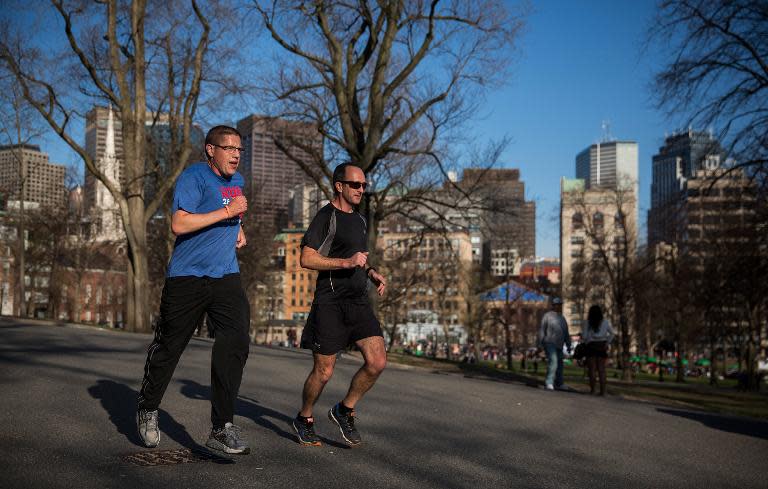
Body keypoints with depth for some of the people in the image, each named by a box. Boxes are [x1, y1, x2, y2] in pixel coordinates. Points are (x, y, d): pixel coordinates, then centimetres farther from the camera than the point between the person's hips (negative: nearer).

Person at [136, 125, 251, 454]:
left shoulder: (237, 180, 15)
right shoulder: (194, 177, -10)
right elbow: (179, 224, -23)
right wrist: (226, 211, -20)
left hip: (226, 277, 5)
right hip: (186, 278, -5)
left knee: (235, 343, -14)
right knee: (168, 347, 7)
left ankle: (222, 428, -12)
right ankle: (147, 410, 32)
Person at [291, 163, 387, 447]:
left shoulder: (359, 220, 19)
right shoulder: (326, 217, -6)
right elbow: (306, 259, -14)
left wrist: (372, 273, 12)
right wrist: (346, 262, -20)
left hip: (359, 301, 7)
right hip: (330, 303, -7)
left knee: (377, 362, -6)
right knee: (324, 370, -1)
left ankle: (344, 410, 13)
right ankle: (304, 419, 22)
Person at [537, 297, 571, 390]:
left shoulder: (562, 318, 17)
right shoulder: (547, 316, -3)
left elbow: (566, 334, 20)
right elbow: (541, 330, -5)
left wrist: (569, 345, 16)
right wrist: (540, 344, -9)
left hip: (559, 345, 7)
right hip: (549, 343, -7)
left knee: (559, 364, 11)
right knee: (553, 362, -21)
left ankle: (559, 383, 22)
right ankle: (549, 383, -26)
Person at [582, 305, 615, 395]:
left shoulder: (588, 323, -5)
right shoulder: (605, 322, 3)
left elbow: (584, 336, -5)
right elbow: (612, 333, 5)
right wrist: (607, 342, 9)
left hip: (591, 346, -2)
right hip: (602, 346, 2)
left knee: (592, 369, 2)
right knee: (601, 369, 5)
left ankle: (592, 389, -2)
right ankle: (603, 390, 0)